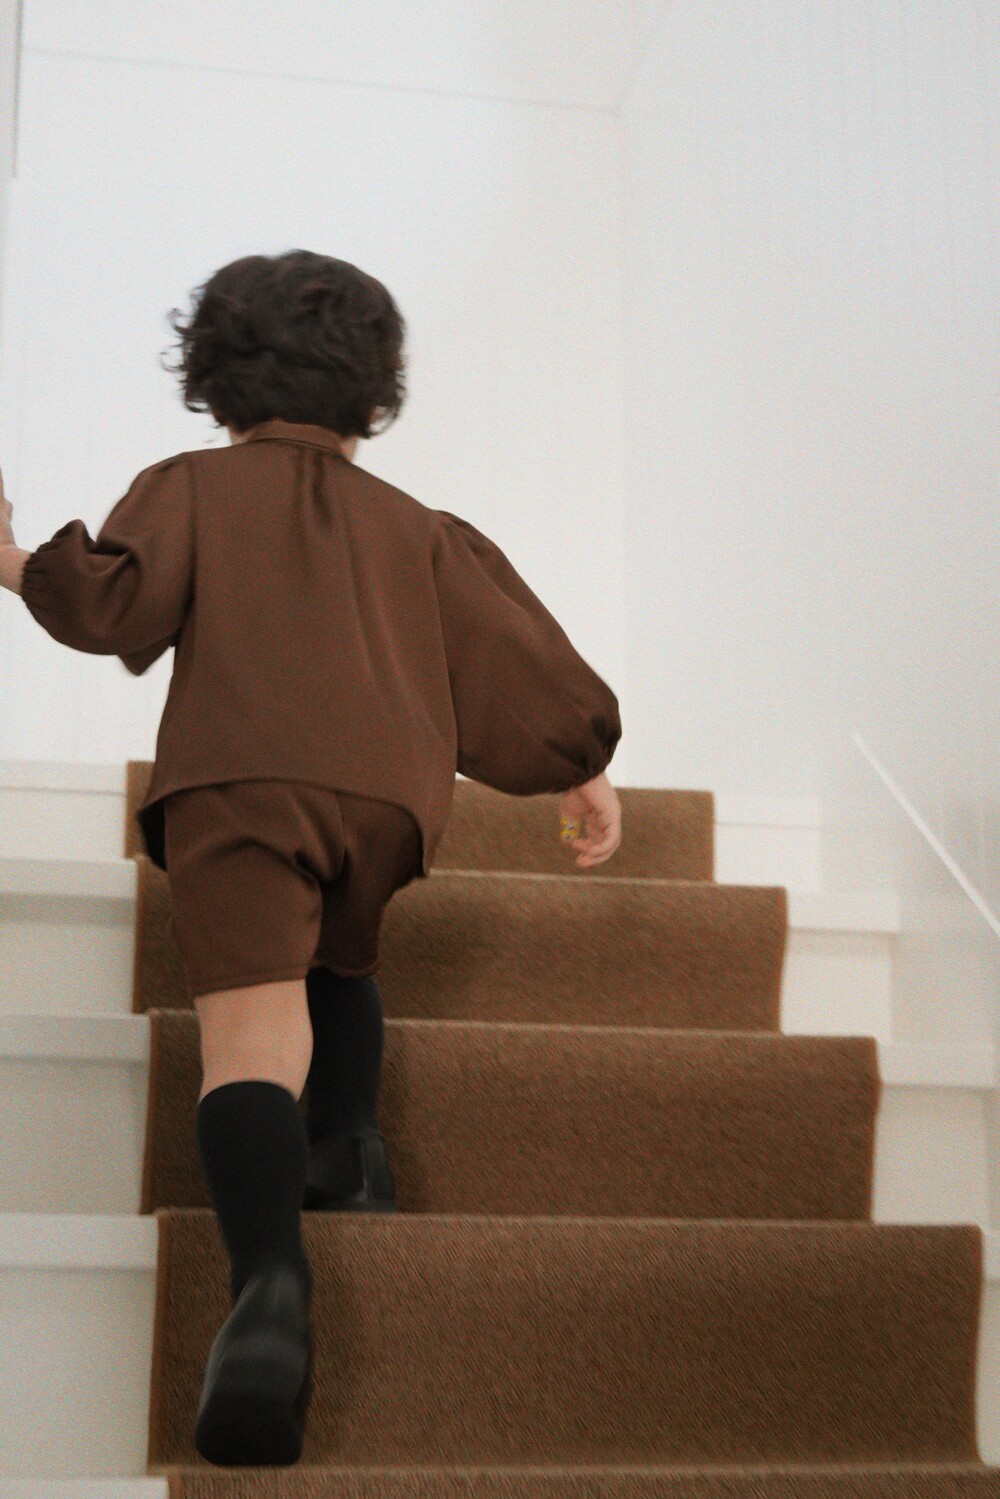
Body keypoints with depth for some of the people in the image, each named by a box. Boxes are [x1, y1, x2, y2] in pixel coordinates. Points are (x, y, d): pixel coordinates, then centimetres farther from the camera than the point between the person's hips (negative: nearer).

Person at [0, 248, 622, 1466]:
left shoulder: (191, 486, 19)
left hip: (238, 775, -3)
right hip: (385, 785, 3)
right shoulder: (414, 528, 27)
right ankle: (345, 1142, 10)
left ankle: (269, 1283, -38)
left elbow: (116, 599, 1)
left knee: (252, 1030, -16)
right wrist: (581, 771, 35)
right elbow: (523, 657, 24)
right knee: (340, 960, 32)